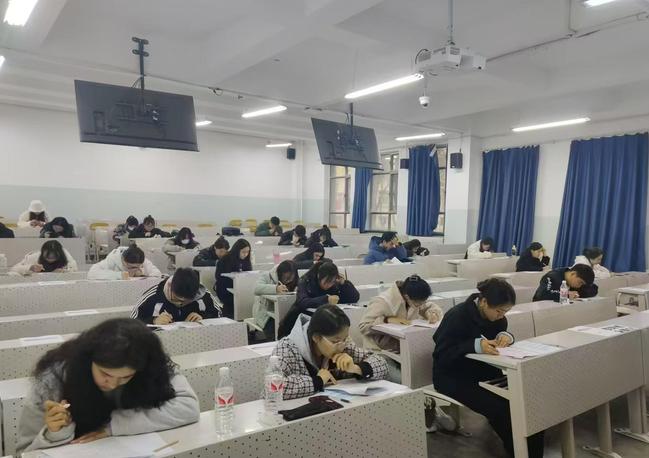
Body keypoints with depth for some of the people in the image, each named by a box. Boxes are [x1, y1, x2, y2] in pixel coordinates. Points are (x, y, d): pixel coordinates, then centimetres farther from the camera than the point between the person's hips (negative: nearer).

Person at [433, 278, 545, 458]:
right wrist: (476, 345, -39)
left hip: (483, 371, 7)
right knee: (500, 408, -28)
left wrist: (506, 336, -15)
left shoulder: (495, 316, -3)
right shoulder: (457, 316, -23)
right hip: (453, 377, -6)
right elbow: (442, 355, -25)